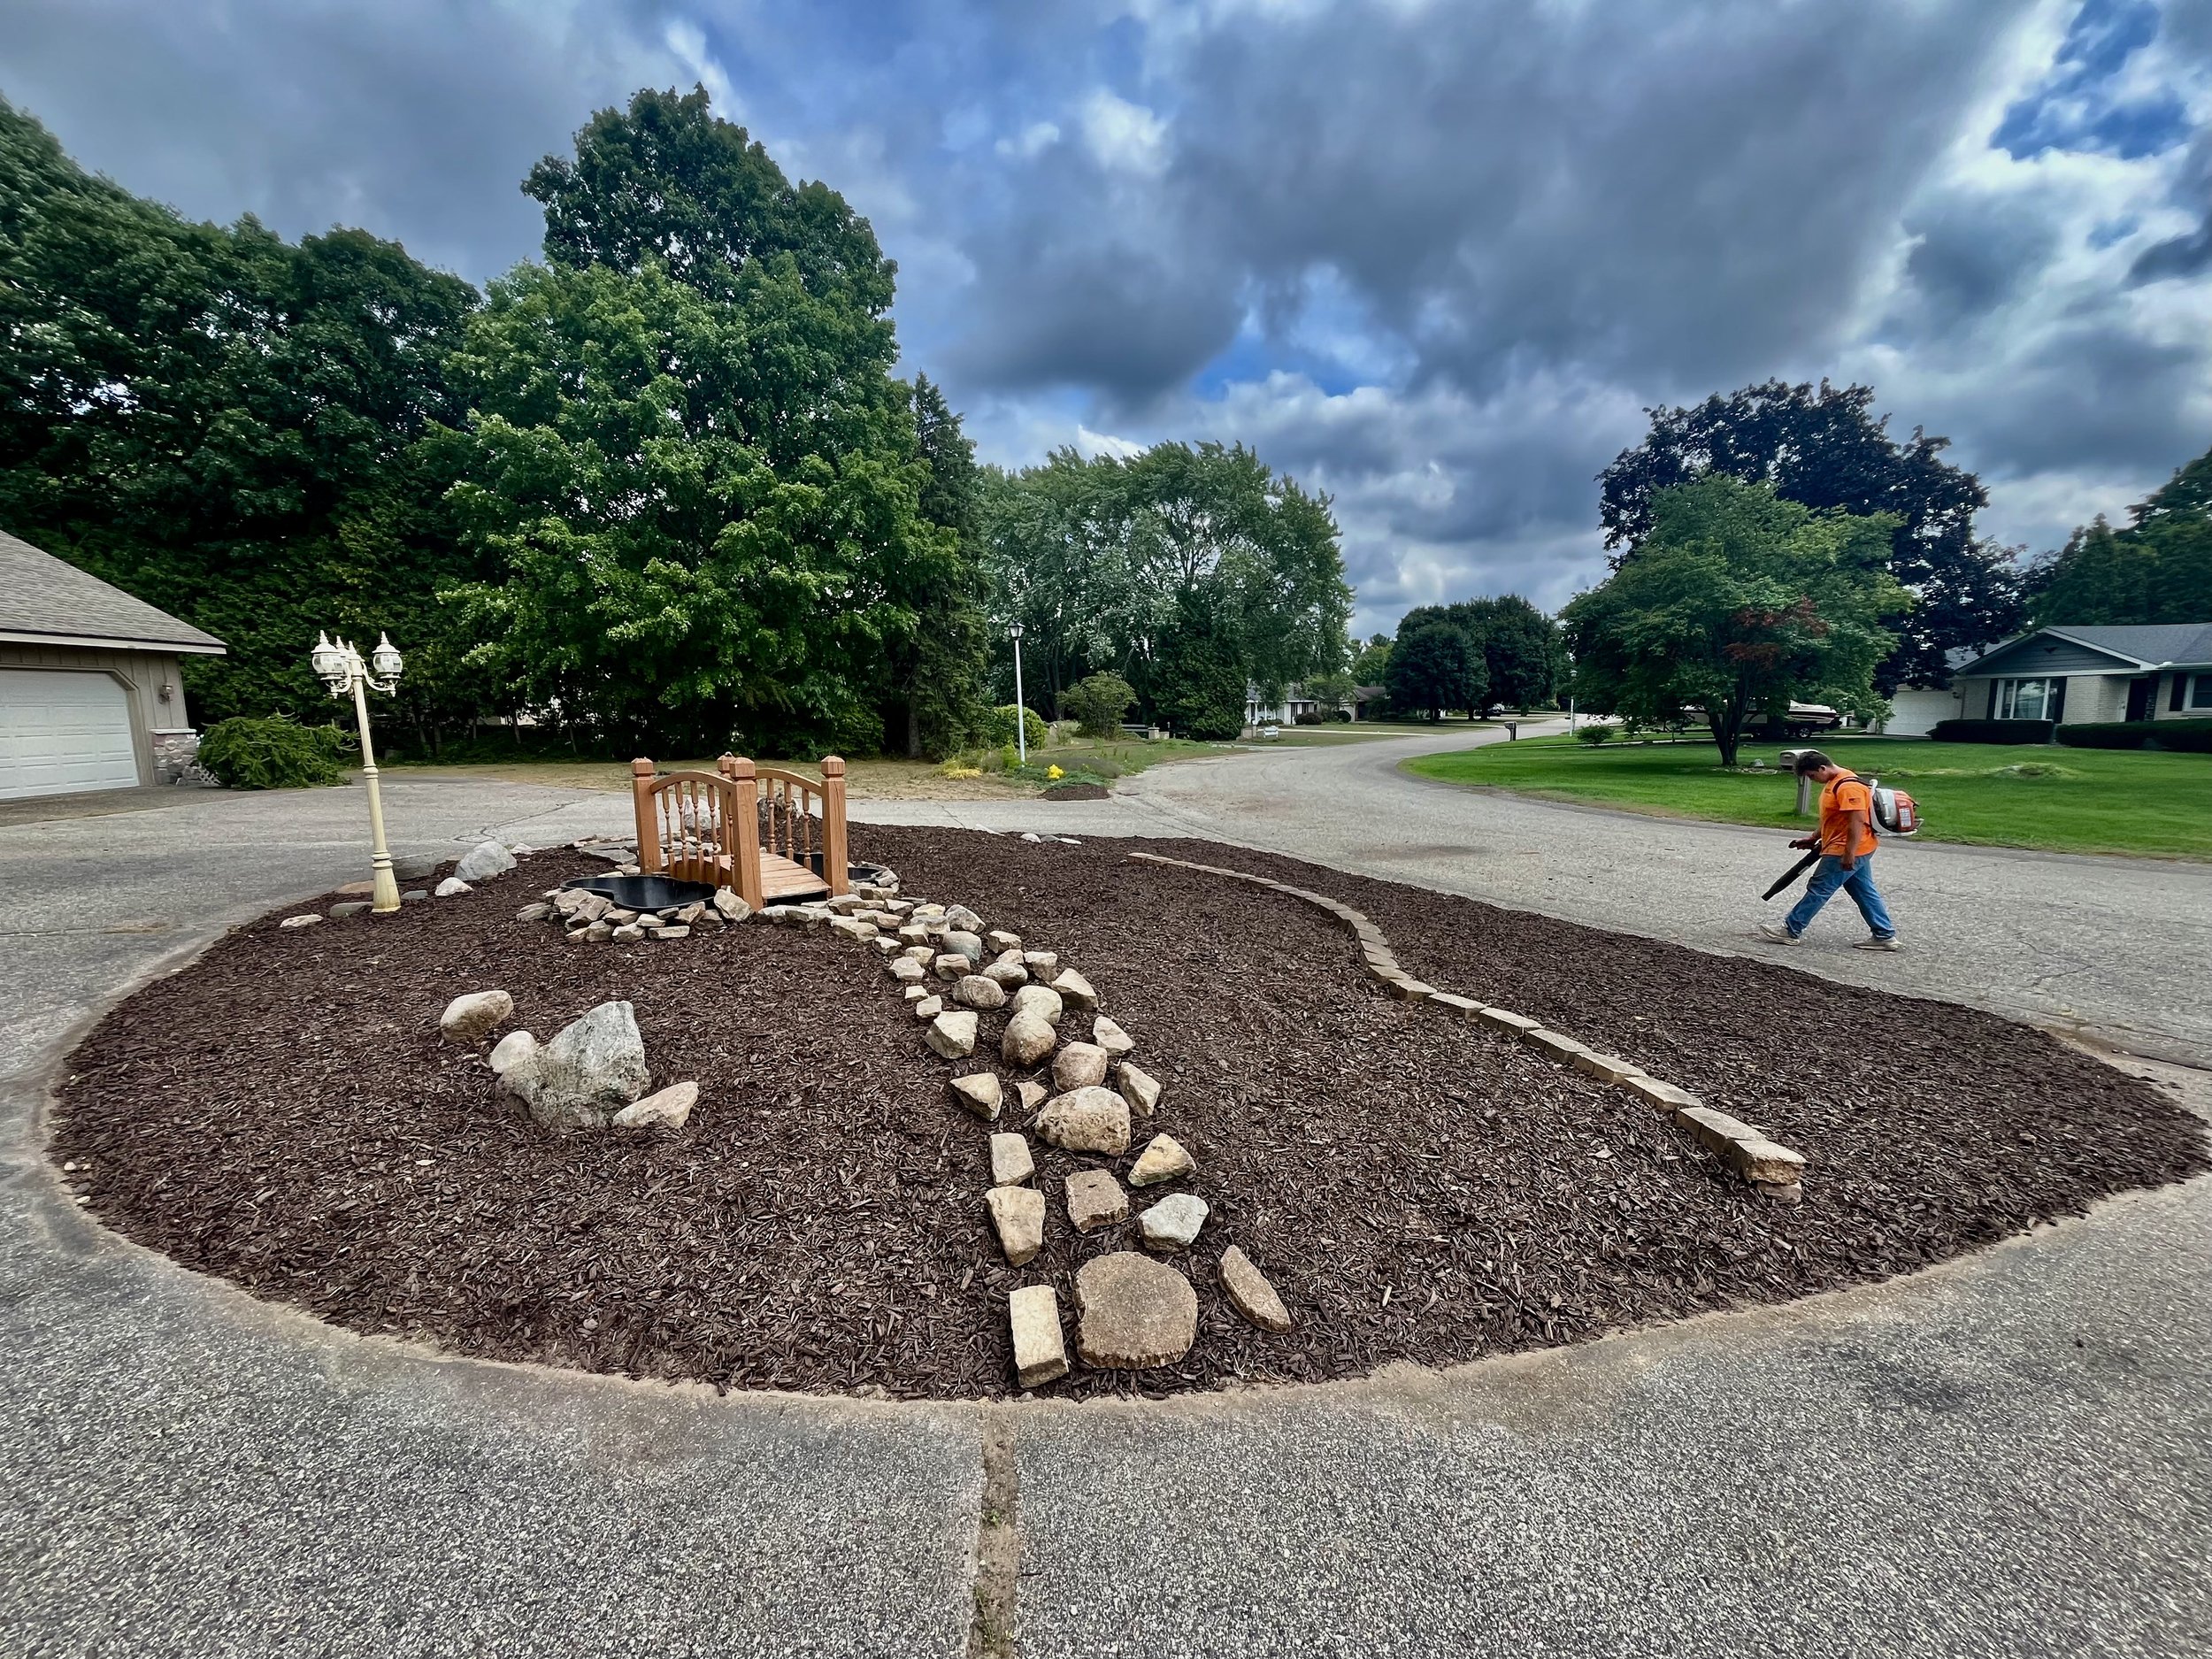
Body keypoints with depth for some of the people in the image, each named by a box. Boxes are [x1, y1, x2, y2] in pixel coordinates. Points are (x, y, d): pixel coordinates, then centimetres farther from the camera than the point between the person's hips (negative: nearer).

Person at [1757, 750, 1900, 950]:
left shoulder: (1848, 786, -21)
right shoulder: (1834, 783, 12)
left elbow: (1857, 820, -25)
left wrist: (1849, 853, -26)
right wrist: (1813, 839, 23)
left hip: (1846, 852, -10)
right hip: (1856, 851, 10)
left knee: (1818, 890, -4)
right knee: (1864, 892, 14)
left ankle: (1791, 931, 2)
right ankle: (1885, 935, 19)